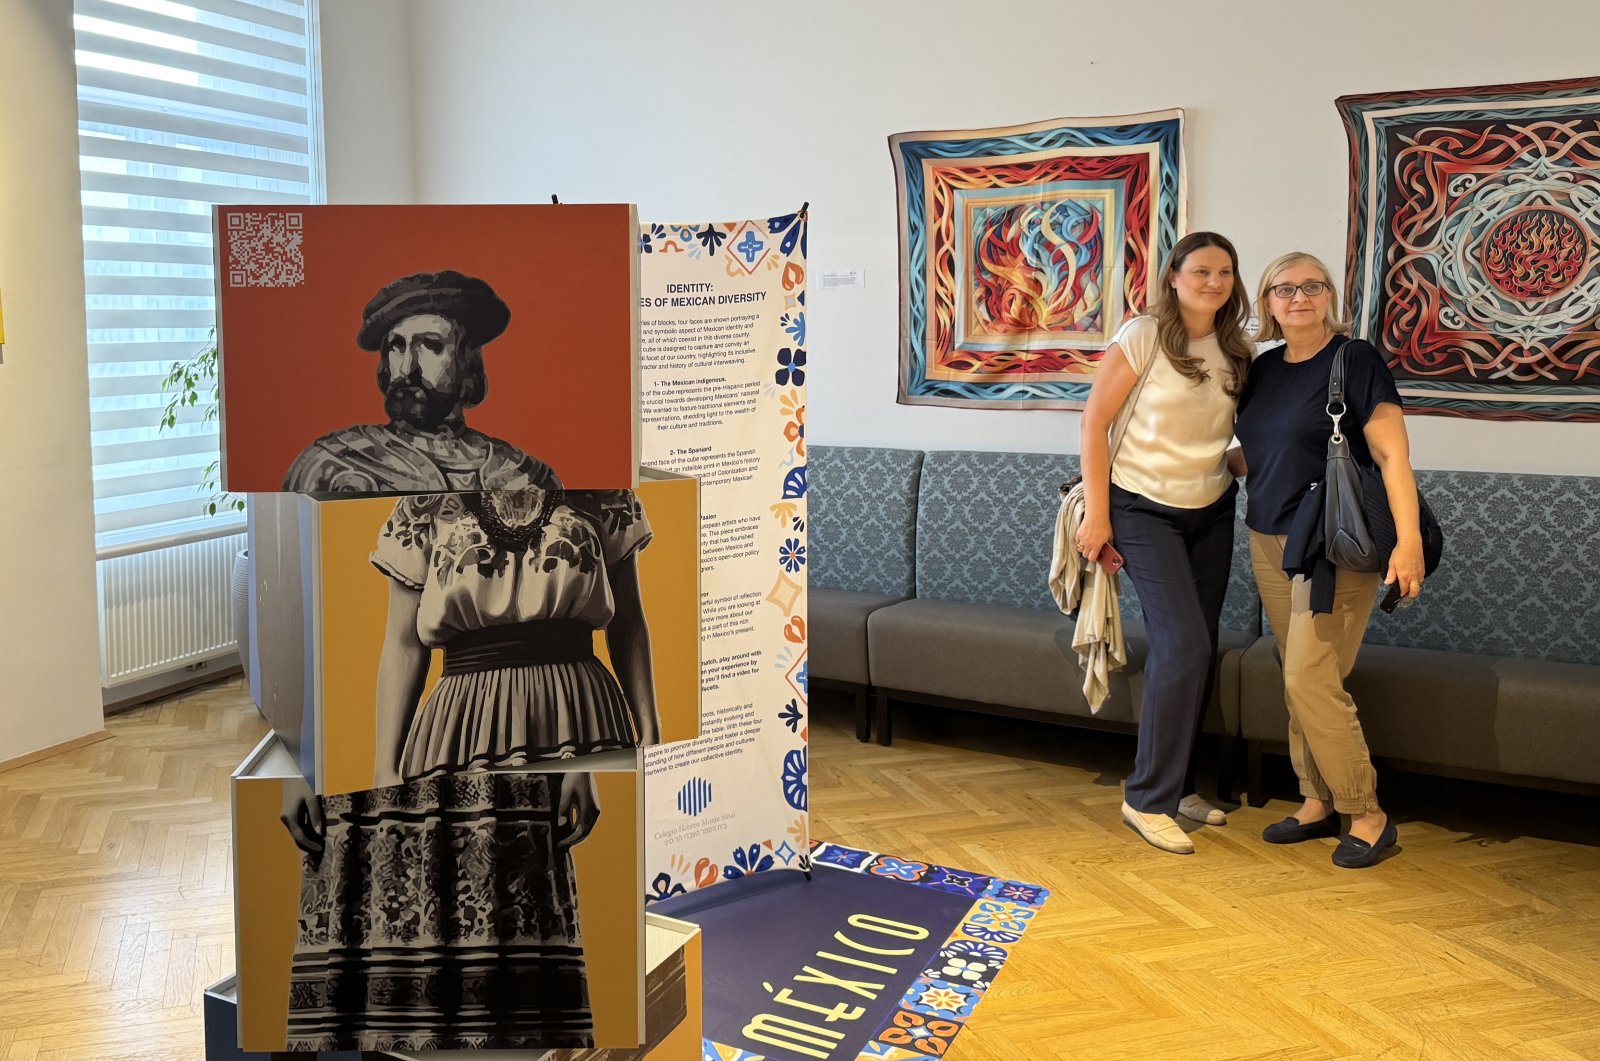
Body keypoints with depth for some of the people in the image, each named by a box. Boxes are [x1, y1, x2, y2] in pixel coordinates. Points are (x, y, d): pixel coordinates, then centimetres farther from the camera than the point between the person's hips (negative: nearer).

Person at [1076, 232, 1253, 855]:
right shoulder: (1144, 337, -13)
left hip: (1211, 512, 6)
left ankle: (1178, 785, 24)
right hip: (1144, 510, -6)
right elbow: (1095, 419, -12)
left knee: (1195, 653, 8)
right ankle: (1148, 798, -4)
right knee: (1184, 646, -16)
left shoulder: (1236, 352, 4)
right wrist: (1097, 514, -14)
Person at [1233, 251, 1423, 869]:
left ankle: (1368, 814, 4)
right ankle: (1318, 803, 20)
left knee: (1310, 678, -11)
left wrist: (1408, 540, -23)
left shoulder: (1354, 360, -8)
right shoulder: (1263, 368, 10)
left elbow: (1392, 454, -15)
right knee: (1297, 679, 8)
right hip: (1270, 540, 7)